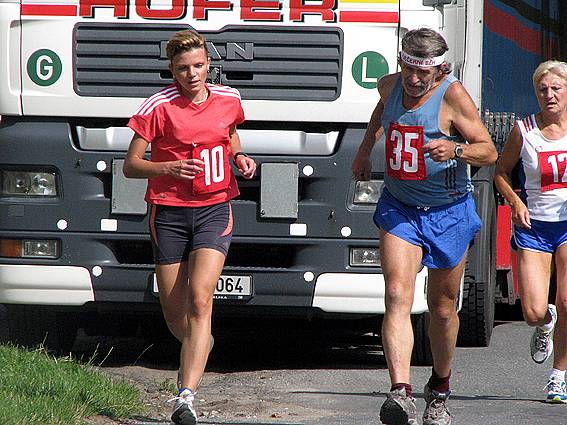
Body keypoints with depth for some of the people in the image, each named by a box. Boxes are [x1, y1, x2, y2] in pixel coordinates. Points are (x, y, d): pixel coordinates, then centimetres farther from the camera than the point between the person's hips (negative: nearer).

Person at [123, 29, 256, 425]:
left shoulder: (229, 99, 4)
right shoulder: (158, 106, -8)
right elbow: (131, 165, -4)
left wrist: (240, 157, 5)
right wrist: (168, 168, -22)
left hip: (214, 211, 0)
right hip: (169, 212, 0)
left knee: (200, 300, -18)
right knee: (174, 312, 6)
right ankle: (199, 347, 43)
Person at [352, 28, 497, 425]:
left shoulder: (453, 95, -15)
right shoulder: (391, 86, 0)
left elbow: (489, 151, -15)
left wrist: (456, 149, -33)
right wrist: (364, 150, 30)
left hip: (448, 214, -2)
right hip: (399, 209, 2)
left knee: (443, 309, 11)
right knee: (397, 298, -18)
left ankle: (440, 391, 34)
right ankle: (401, 393, -31)